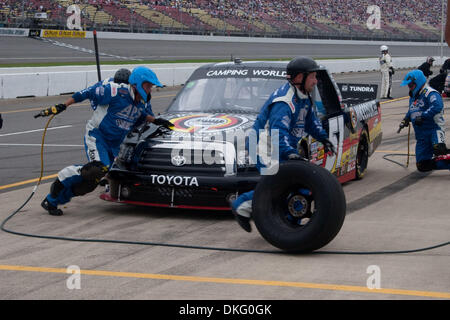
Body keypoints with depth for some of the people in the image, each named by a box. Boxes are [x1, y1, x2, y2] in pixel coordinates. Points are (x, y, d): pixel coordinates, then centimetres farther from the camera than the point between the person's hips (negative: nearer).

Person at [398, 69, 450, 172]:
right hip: (421, 136, 8)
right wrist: (406, 119, 15)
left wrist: (423, 116, -34)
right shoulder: (413, 97, 19)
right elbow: (411, 112, 35)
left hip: (434, 130, -8)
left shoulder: (430, 94, -9)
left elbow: (437, 107, -28)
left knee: (438, 149, -38)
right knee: (422, 166, 0)